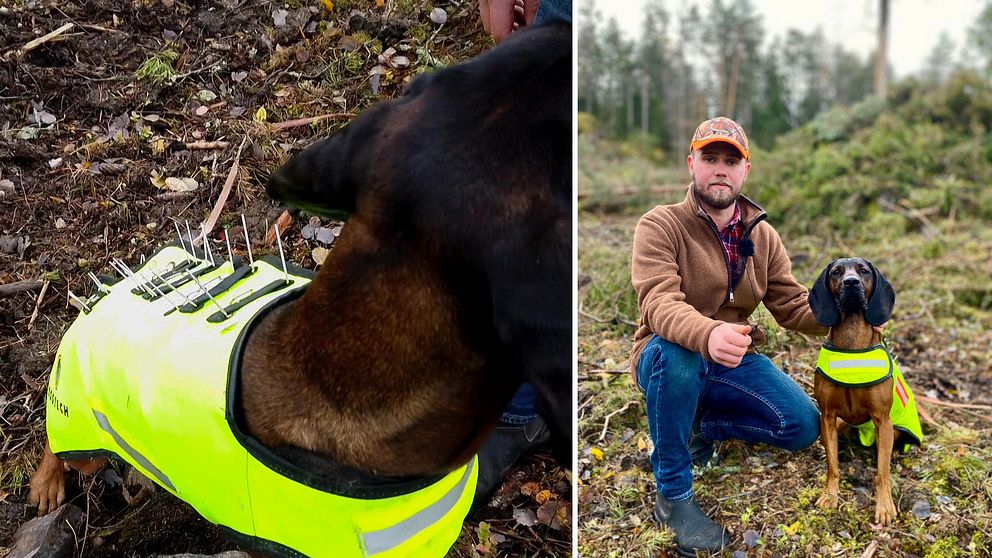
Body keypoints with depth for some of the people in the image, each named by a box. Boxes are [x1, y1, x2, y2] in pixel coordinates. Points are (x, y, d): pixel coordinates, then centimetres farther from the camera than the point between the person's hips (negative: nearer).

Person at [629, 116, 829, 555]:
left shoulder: (763, 236, 5)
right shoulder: (660, 226, -14)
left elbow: (793, 305, 6)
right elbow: (659, 304, -31)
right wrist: (708, 334, -52)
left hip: (732, 362, 5)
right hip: (670, 362, -5)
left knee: (804, 427, -12)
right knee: (675, 351, -40)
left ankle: (702, 424, 13)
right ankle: (673, 494, -22)